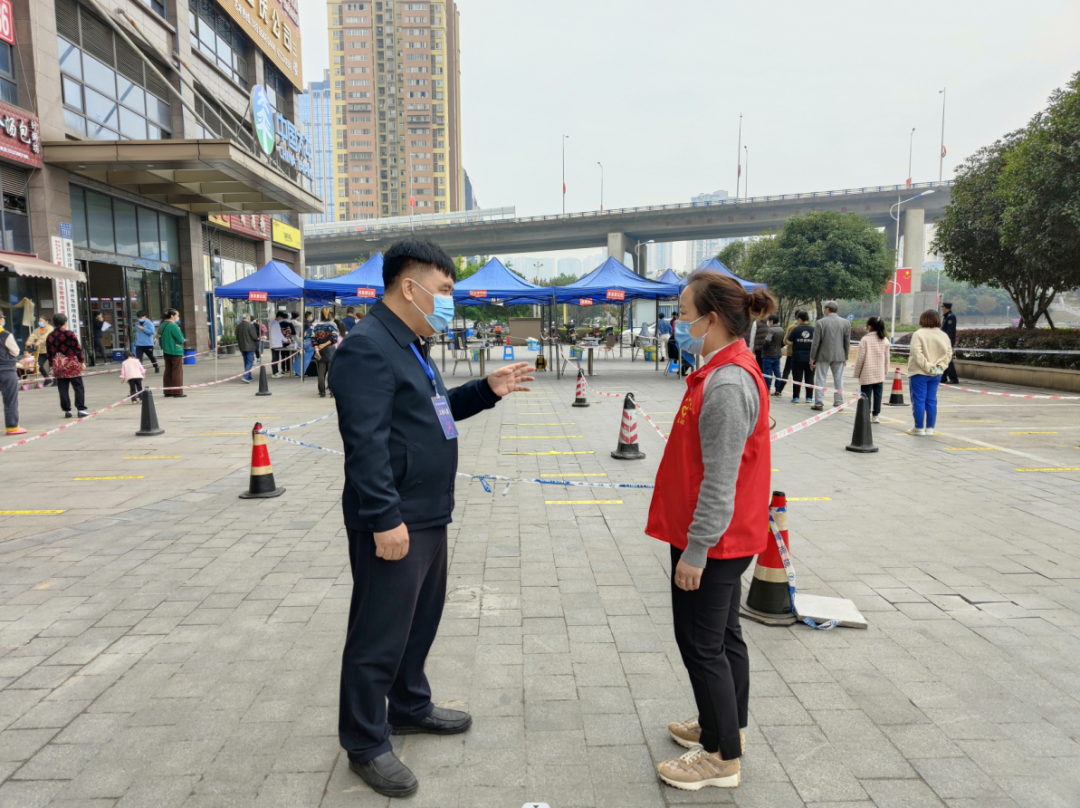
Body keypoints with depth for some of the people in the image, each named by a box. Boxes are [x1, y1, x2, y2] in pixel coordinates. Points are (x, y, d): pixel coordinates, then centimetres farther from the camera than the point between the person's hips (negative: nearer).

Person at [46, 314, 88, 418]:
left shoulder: (50, 337, 7)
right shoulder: (69, 334, -7)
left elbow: (49, 353, 11)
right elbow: (77, 349, -8)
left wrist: (51, 365, 18)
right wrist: (82, 362, -2)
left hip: (58, 367, 4)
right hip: (72, 365, -4)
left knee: (63, 389, 7)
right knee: (78, 387, 0)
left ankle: (67, 410, 6)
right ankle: (81, 409, -5)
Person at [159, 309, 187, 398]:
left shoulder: (163, 325, 9)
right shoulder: (173, 326, -17)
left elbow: (161, 338, 18)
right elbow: (181, 339, -16)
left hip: (166, 352, 8)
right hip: (176, 351, -8)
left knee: (168, 372, 13)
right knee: (177, 372, -2)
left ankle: (167, 391, 18)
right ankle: (177, 392, 0)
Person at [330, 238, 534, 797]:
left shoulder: (410, 345, 15)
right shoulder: (368, 348, -19)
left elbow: (433, 410, 24)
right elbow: (365, 443, -24)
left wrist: (487, 390, 12)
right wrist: (386, 518, -25)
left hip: (427, 517, 10)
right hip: (392, 524, -10)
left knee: (421, 619, 23)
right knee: (379, 636, 4)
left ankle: (410, 707, 42)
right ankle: (365, 744, 22)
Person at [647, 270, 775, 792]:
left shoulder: (727, 385, -24)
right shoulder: (728, 371, 8)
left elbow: (719, 482, -25)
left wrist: (695, 550, -21)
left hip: (711, 542, -10)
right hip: (726, 540, 10)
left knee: (701, 644, 3)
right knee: (723, 636, 21)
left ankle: (721, 757, 19)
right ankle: (723, 726, 38)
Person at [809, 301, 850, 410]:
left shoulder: (820, 323, -8)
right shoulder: (846, 323, 1)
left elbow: (816, 342, -7)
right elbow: (847, 342, 4)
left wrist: (812, 358, 0)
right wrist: (845, 357, 12)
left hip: (823, 356, -3)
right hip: (839, 356, 3)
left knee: (820, 380, 3)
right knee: (838, 380, 8)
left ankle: (819, 403, 3)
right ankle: (838, 403, 10)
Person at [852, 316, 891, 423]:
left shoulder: (865, 339, -11)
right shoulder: (885, 340, 4)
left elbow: (860, 358, -9)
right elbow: (887, 358, 9)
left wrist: (857, 373, -1)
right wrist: (885, 370, 20)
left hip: (867, 374, -4)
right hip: (880, 374, 5)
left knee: (866, 395, 0)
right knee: (878, 395, 9)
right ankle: (875, 416, 14)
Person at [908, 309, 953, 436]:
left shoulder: (919, 334, -12)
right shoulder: (944, 335, 6)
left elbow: (917, 354, -20)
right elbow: (949, 354, 4)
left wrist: (928, 367, -15)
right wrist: (940, 366, 0)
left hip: (919, 373, -6)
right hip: (936, 374, 6)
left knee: (919, 400, 1)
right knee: (931, 401, 11)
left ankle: (919, 428, 4)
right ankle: (930, 428, 15)